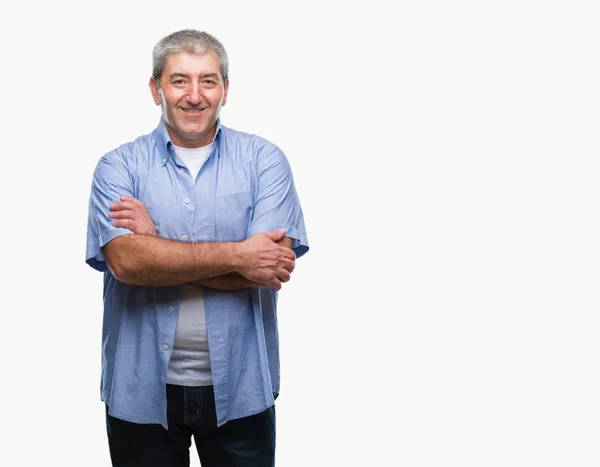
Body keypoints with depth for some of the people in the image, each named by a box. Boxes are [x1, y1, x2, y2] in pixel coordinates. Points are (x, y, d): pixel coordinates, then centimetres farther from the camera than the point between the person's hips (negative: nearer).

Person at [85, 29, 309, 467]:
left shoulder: (264, 160, -2)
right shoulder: (119, 166, -1)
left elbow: (271, 262, -14)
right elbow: (126, 261, -16)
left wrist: (158, 247, -15)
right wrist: (236, 256, -19)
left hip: (239, 390, 0)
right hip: (141, 389, 0)